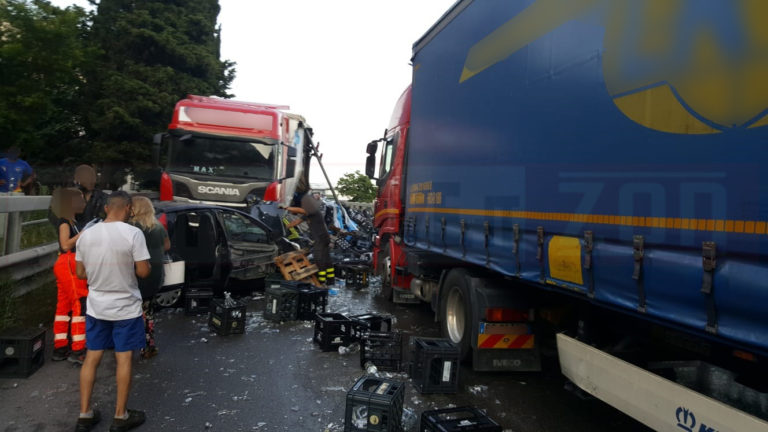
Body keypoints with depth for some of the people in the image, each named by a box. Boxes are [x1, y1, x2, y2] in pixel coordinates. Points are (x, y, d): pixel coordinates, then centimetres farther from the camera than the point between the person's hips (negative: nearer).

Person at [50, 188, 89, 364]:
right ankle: (78, 351, -5)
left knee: (64, 306, 12)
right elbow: (66, 245, -22)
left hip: (69, 265, 10)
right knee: (80, 305, -8)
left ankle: (60, 348, 19)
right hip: (69, 265, -10)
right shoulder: (64, 222, -12)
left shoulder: (70, 221, 15)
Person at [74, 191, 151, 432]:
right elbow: (143, 272, -16)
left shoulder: (86, 235, -1)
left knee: (92, 357, 14)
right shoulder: (133, 234, -18)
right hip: (126, 308, -4)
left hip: (96, 306, 5)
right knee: (123, 359, 5)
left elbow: (81, 274, 6)